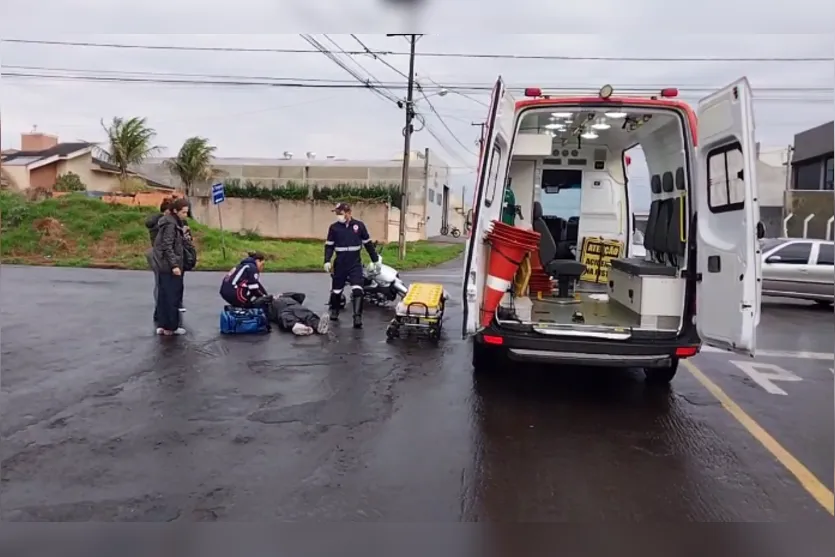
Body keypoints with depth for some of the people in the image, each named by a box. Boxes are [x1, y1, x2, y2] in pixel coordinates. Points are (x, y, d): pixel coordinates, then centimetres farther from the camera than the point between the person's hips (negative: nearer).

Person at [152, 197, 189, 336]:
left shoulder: (173, 222, 14)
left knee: (163, 295, 11)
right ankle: (171, 327, 4)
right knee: (173, 296, -2)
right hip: (169, 265, -10)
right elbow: (167, 246, -21)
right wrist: (174, 265, -23)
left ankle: (162, 325, 16)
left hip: (164, 265, 10)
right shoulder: (171, 224, -15)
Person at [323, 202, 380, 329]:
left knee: (357, 290, -15)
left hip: (355, 263, -1)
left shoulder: (359, 225, -1)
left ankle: (357, 317, -16)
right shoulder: (334, 227, 0)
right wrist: (327, 261, -10)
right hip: (340, 264, 1)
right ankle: (334, 311, 36)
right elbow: (329, 246, 4)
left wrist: (376, 260, 9)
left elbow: (368, 244, 7)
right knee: (337, 289, 12)